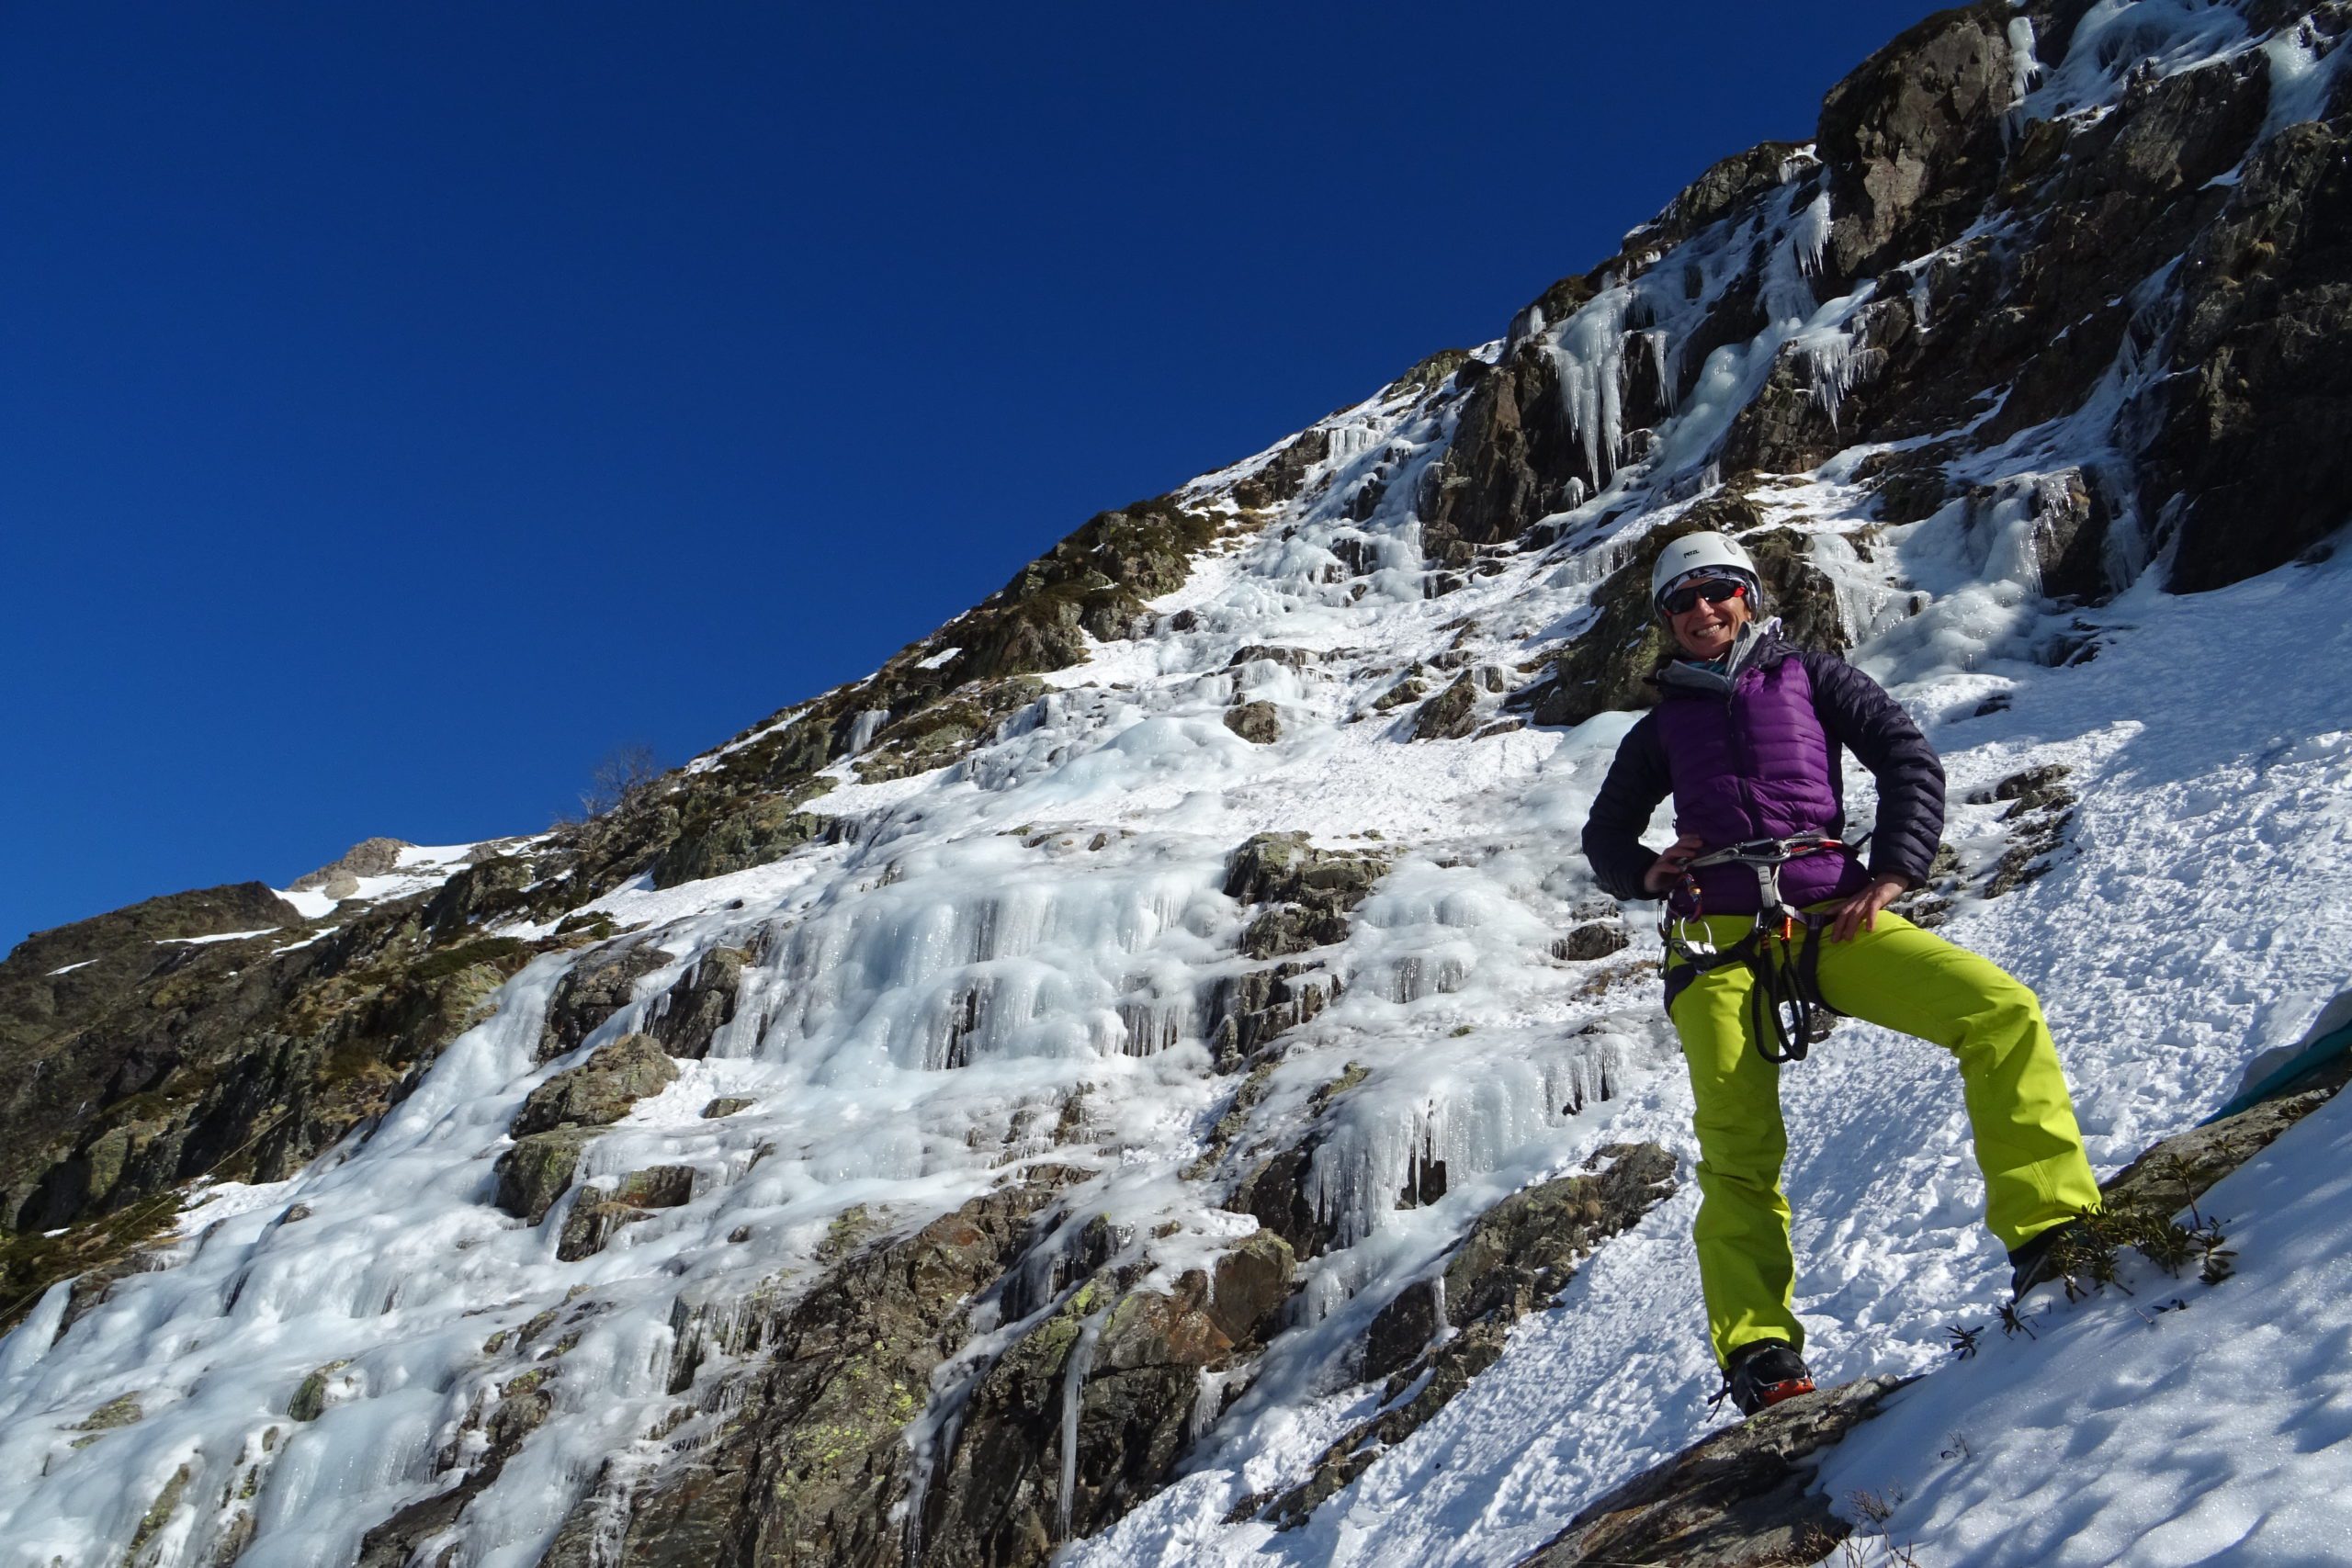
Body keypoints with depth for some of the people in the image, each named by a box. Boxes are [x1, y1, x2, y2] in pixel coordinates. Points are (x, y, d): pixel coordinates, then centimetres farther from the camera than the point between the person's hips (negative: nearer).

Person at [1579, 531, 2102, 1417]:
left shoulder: (1809, 677, 20)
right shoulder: (1663, 726, 24)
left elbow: (1910, 762, 12)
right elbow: (1604, 837, 30)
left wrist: (1893, 871, -3)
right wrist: (1649, 872, 7)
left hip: (1834, 919, 0)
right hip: (1720, 941, 0)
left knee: (2003, 1013, -21)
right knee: (1739, 1150, -12)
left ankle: (2047, 1231, -16)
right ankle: (1759, 1356, -12)